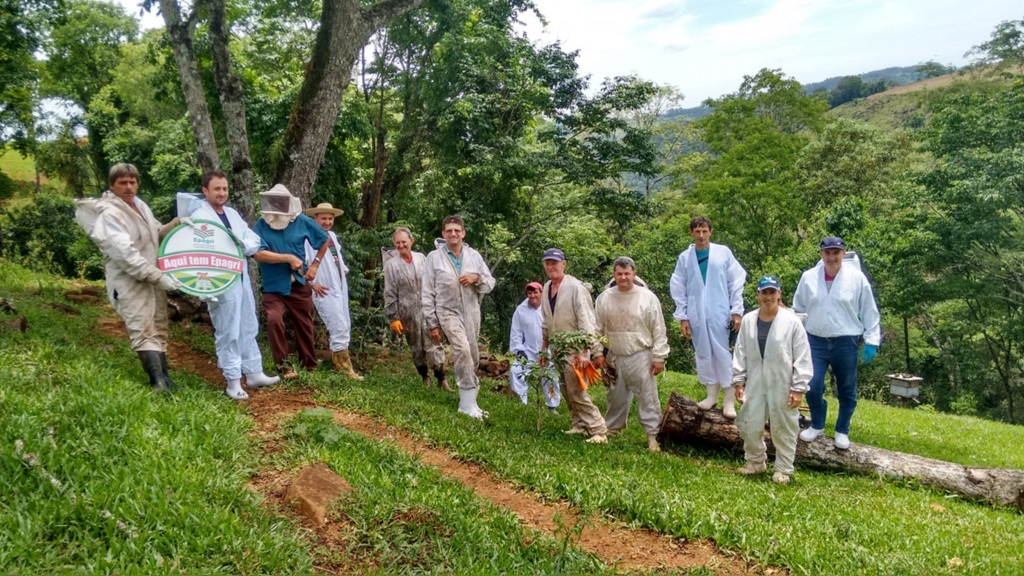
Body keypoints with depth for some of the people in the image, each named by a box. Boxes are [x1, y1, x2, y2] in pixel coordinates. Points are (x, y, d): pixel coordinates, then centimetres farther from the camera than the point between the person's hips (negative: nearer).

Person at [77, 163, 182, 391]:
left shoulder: (140, 205, 11)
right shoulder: (109, 213, -15)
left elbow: (156, 234, 22)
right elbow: (125, 253, -25)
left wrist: (175, 224, 1)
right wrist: (159, 276, -27)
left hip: (153, 280, 9)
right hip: (130, 283, -9)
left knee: (158, 330, 11)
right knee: (144, 332, -13)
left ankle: (163, 379, 17)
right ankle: (159, 381, -18)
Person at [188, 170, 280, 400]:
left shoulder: (233, 213, 15)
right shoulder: (200, 216, -7)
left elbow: (255, 239, 12)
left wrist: (244, 244, -12)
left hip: (241, 277, 8)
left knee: (248, 328, 14)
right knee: (228, 333, -3)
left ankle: (254, 373, 24)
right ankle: (233, 381, 5)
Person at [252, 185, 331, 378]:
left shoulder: (302, 222, -1)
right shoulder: (261, 225, -6)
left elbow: (325, 240, 13)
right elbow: (258, 254, -19)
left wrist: (315, 264, 5)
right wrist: (289, 258, -19)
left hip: (299, 285, 2)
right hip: (273, 287, -2)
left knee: (304, 326, 10)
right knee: (274, 319, -25)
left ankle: (310, 366, 27)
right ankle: (283, 364, -10)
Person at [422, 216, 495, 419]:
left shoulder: (474, 255, 6)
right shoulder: (434, 257, -2)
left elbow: (490, 283, 11)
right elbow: (427, 294, -1)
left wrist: (477, 278, -12)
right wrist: (432, 324, -3)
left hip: (472, 313, 4)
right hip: (448, 312, -4)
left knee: (473, 357, 10)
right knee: (462, 351, -25)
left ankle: (467, 398, 28)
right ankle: (468, 402, -21)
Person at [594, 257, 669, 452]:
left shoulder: (648, 297, -6)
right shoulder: (605, 298, 2)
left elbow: (658, 330, -4)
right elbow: (598, 329, 9)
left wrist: (659, 357, -6)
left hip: (641, 356, -3)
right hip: (615, 357, 3)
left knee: (648, 397, -2)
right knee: (616, 396, 15)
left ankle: (653, 435, 6)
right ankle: (611, 429, 30)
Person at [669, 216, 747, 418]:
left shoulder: (723, 252, 1)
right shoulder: (685, 257, 4)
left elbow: (736, 282, 1)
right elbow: (678, 289, 6)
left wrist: (736, 311, -3)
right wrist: (682, 316, 2)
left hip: (720, 313, -2)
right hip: (696, 315, 2)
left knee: (724, 354, 0)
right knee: (703, 354, 9)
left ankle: (729, 400, 6)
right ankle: (711, 395, 20)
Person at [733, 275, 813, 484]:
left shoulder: (792, 321, -10)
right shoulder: (748, 320, 1)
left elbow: (802, 357, -8)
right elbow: (740, 353, 8)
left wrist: (798, 388, -10)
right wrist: (738, 381, 7)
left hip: (782, 386, -3)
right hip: (755, 384, 4)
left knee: (783, 428, 8)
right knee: (750, 425, 11)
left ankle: (783, 469, 25)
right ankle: (755, 462, 33)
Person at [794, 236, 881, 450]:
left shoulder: (856, 277, -5)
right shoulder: (808, 277, 0)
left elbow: (869, 311, 0)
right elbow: (798, 309, 10)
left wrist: (872, 340, -3)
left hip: (846, 343, -1)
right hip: (815, 341, 1)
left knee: (846, 391, 10)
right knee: (812, 387, -3)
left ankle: (842, 431, 28)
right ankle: (817, 425, 22)